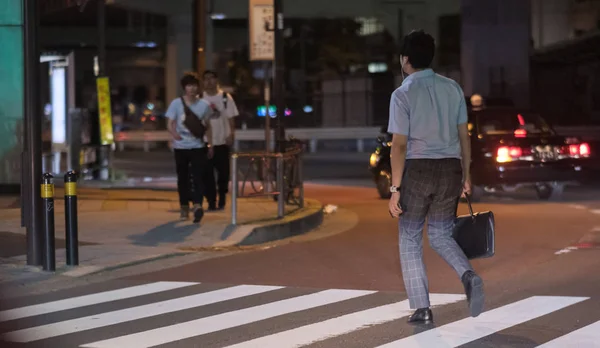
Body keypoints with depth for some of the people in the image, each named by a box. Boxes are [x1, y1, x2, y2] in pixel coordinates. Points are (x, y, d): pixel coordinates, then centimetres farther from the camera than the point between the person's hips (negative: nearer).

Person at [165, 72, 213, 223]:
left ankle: (197, 206, -23)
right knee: (183, 178, 9)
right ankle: (184, 208, 20)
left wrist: (210, 145, 12)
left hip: (198, 146, 0)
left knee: (197, 177, -13)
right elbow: (170, 123, -4)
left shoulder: (203, 105, 4)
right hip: (181, 147, 0)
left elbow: (207, 126, 14)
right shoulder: (176, 103, -1)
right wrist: (174, 134, -25)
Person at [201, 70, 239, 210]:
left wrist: (231, 134, -10)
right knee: (207, 173, -1)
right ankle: (211, 201, 5)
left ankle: (222, 198, 23)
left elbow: (231, 118, 1)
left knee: (223, 172, 5)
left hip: (222, 141, 0)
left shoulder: (225, 97, 1)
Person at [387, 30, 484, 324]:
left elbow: (399, 145, -12)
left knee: (410, 241, 10)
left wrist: (395, 189, -9)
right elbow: (463, 135, 9)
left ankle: (421, 308, 7)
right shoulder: (452, 88, 6)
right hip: (450, 168, 4)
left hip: (417, 169, -4)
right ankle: (468, 276, -11)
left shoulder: (403, 94, -9)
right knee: (441, 235, 17)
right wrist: (466, 175, 17)